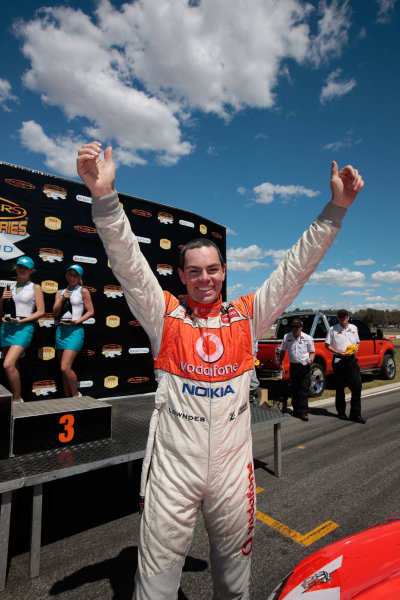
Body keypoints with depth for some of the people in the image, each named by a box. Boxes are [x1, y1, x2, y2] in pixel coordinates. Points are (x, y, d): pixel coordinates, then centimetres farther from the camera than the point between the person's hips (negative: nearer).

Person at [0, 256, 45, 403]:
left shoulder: (35, 288, 2)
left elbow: (41, 311, -4)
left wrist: (20, 320, -13)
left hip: (24, 327, -5)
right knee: (13, 366, 8)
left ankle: (17, 399, -6)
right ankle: (14, 399, 17)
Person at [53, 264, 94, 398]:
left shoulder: (83, 291, 2)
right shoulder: (60, 292, 16)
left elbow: (90, 311, -2)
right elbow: (55, 313, 9)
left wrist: (77, 321, -15)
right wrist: (62, 299, -4)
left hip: (75, 330, -6)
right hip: (61, 330, 6)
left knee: (65, 367, -14)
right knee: (63, 369, 10)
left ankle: (76, 394, 6)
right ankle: (68, 398, 20)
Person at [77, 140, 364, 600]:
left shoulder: (247, 315, 1)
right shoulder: (166, 315, -4)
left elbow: (296, 268, 0)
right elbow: (128, 263, -15)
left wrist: (336, 207, -5)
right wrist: (104, 196, -26)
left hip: (233, 467, 2)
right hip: (173, 467, -1)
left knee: (234, 562, 23)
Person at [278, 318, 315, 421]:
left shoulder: (308, 338, 1)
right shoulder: (287, 337, 5)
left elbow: (312, 352, 8)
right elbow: (283, 351, 13)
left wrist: (311, 359, -13)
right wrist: (280, 363, 6)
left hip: (304, 366, -2)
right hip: (293, 365, 2)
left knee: (304, 389, -6)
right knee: (294, 389, 10)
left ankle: (303, 412, -3)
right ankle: (296, 409, 22)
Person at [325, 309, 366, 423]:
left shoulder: (354, 328, 11)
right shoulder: (332, 329, -1)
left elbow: (357, 343, 20)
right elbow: (327, 345, 0)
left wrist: (355, 349, -3)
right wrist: (338, 352, -14)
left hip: (351, 359, 3)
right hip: (338, 360, -3)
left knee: (357, 386, -2)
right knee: (340, 388, 6)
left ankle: (355, 414, 7)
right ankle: (341, 412, 21)